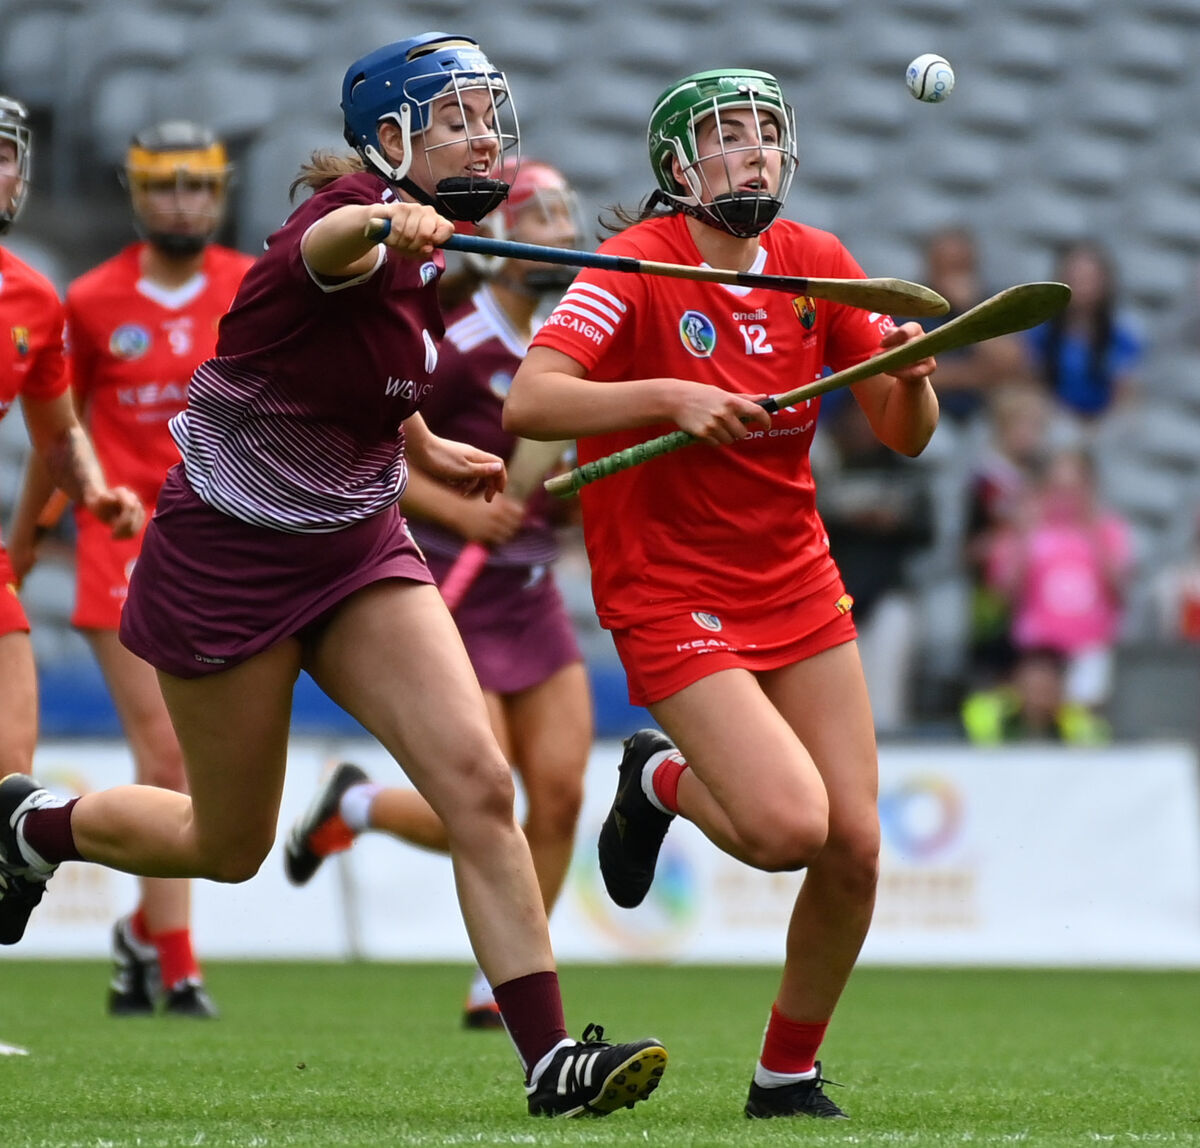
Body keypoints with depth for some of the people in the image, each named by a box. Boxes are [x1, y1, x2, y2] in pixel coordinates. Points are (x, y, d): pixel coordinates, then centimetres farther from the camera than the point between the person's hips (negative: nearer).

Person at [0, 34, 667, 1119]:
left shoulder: (427, 258, 2)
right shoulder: (351, 217, -23)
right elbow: (327, 249, -50)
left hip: (358, 547, 7)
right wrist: (386, 224, -72)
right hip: (228, 556, -7)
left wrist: (423, 446, 30)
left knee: (478, 782, -12)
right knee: (229, 845, 9)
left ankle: (551, 1059, -13)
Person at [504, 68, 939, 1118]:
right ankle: (659, 781, 13)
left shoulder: (816, 264, 3)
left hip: (798, 584, 6)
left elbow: (904, 437, 8)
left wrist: (911, 374, -14)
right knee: (789, 826, -22)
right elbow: (528, 404, -25)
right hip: (668, 588, -6)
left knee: (854, 847, -3)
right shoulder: (636, 266, -13)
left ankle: (789, 1076, 18)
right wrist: (669, 394, -35)